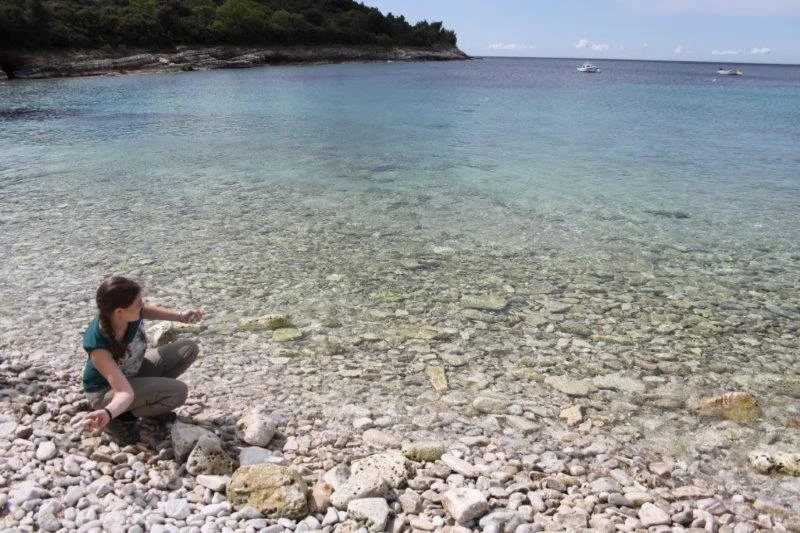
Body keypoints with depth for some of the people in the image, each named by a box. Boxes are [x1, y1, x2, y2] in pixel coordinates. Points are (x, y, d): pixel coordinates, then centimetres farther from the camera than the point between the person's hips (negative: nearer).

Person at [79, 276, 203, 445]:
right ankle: (121, 418, -6)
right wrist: (107, 413, -62)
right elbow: (125, 392, -42)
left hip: (134, 371, 7)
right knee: (177, 391, -27)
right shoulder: (97, 344, -39)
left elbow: (145, 310, 6)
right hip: (106, 391, -7)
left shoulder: (131, 314, -23)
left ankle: (149, 397, 8)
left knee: (189, 349, -2)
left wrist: (179, 316, -3)